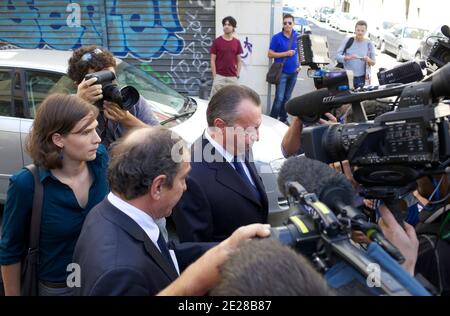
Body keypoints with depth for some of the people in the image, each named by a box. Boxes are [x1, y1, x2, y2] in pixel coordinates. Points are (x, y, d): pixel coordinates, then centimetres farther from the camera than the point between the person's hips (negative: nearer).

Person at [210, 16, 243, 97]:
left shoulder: (237, 42, 8)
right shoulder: (217, 41, -1)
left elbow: (239, 61, 12)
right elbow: (213, 60, -1)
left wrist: (237, 75, 3)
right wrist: (215, 76, -7)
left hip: (233, 77, 3)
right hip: (219, 76, -3)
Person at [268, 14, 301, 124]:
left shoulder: (296, 37, 7)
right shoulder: (277, 38, -8)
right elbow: (270, 54, -9)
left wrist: (298, 65, 9)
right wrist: (286, 54, -15)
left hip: (293, 72, 5)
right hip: (282, 72, -5)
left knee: (287, 97, 13)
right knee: (279, 98, -11)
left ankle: (283, 118, 24)